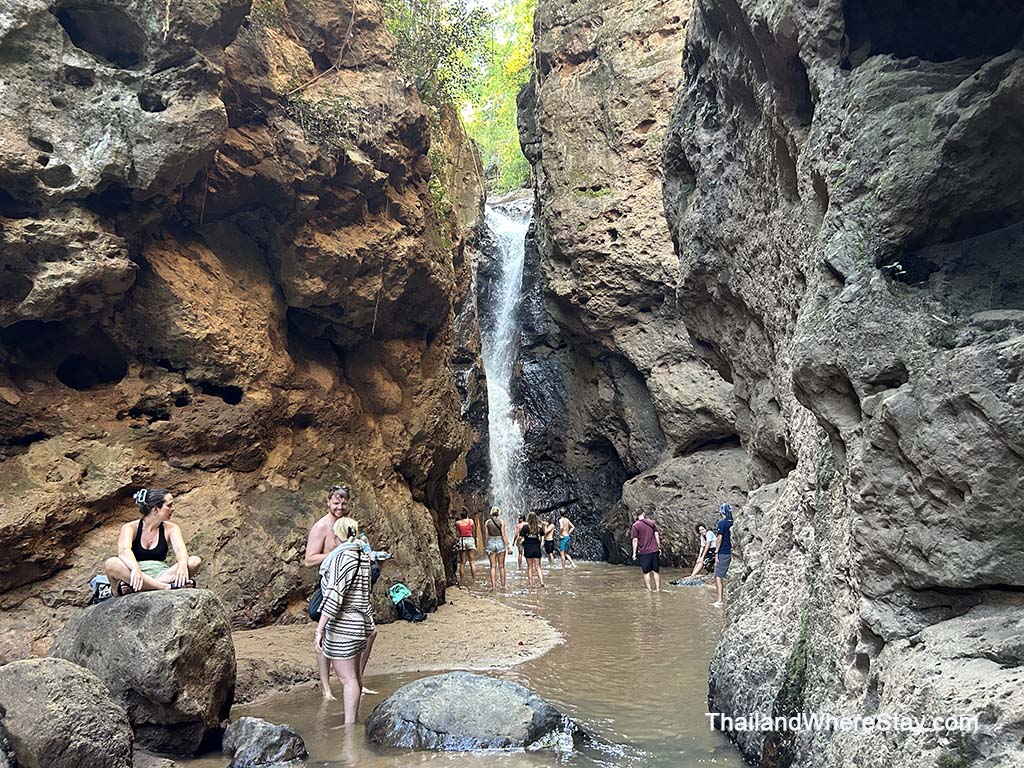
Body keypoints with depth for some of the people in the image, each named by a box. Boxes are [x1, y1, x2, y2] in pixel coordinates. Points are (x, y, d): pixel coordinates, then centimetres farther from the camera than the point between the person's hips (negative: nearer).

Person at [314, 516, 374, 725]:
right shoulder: (362, 557, 9)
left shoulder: (342, 558, -17)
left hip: (342, 625, -9)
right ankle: (353, 718, 27)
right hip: (359, 623, 9)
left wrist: (320, 628, -21)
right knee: (355, 676, 17)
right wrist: (370, 622, 28)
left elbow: (334, 596, -22)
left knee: (347, 678, -5)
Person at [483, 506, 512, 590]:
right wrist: (508, 547, -4)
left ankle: (493, 585, -2)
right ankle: (503, 585, 8)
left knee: (493, 566, 4)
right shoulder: (501, 521, -4)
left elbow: (486, 536, 3)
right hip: (500, 542, -1)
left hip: (491, 543, 1)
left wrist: (486, 546, 12)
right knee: (501, 566, 6)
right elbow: (504, 535, -7)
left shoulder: (487, 522, 2)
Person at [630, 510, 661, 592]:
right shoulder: (652, 523, 4)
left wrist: (634, 553, -4)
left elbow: (635, 540, -9)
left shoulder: (635, 526, -7)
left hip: (644, 552, -3)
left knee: (646, 572, 6)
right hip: (654, 550, 3)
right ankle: (658, 588, 13)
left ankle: (649, 589, 8)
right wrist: (659, 547, 11)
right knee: (656, 571, 10)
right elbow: (657, 535, 5)